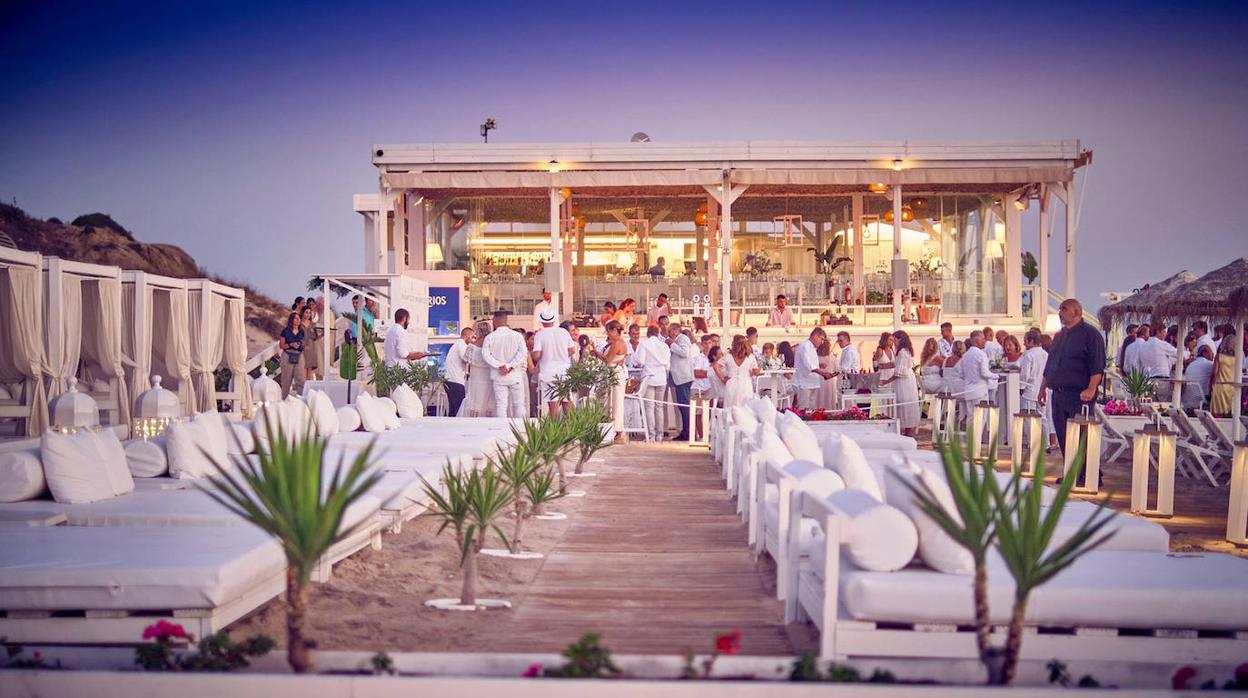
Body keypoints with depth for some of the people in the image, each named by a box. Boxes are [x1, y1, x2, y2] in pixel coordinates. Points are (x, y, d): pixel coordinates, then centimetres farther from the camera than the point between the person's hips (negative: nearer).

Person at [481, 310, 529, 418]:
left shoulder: (490, 337, -1)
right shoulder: (517, 336, 1)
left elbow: (485, 354, -12)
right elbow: (522, 353, -11)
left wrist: (500, 366, -12)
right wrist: (510, 366, -13)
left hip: (498, 376, 0)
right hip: (515, 375, 0)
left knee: (501, 405, 1)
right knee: (519, 404, 6)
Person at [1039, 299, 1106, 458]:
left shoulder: (1090, 334, -4)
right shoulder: (1060, 336, 19)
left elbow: (1097, 366, -12)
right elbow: (1050, 365, 25)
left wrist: (1091, 389, -23)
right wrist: (1043, 388, 21)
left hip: (1079, 395, -8)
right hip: (1058, 394, 8)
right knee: (1063, 439, 9)